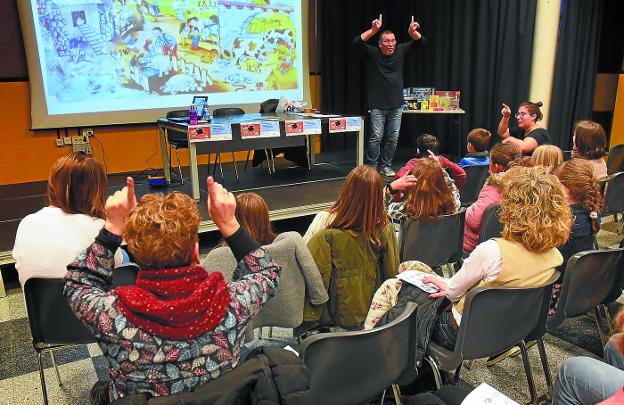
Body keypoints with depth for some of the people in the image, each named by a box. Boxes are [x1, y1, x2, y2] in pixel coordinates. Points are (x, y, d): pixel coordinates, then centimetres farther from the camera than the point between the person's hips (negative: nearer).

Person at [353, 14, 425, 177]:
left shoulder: (400, 51, 4)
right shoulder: (373, 53, -6)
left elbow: (420, 41, 1)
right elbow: (357, 43, -21)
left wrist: (413, 32, -22)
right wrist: (373, 30, -35)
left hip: (396, 105, 4)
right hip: (378, 106, -4)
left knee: (393, 138, 7)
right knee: (376, 137, -5)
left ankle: (385, 166, 20)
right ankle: (371, 167, 7)